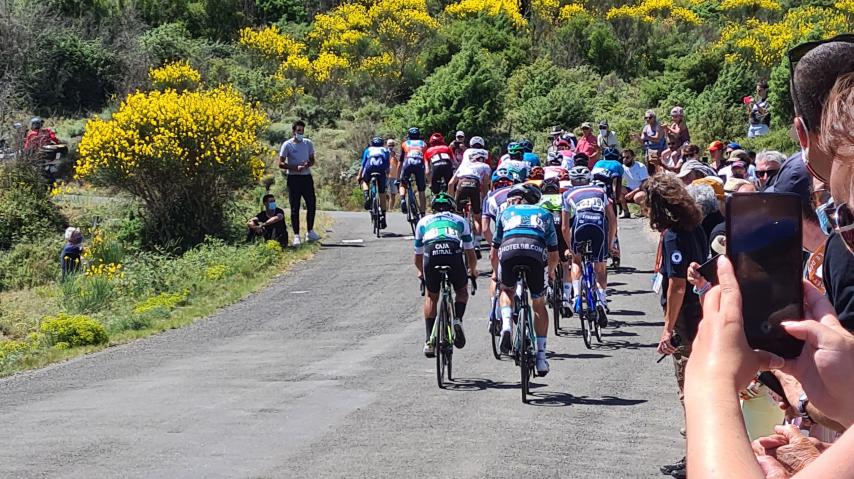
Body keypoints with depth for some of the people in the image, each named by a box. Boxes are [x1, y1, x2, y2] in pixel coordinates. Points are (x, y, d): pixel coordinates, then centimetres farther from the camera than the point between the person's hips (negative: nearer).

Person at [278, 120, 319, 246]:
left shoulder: (308, 143, 7)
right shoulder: (287, 145, -5)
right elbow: (281, 164, -8)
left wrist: (307, 165, -10)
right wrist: (296, 168, -19)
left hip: (307, 177, 4)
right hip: (293, 178, -4)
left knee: (312, 204, 4)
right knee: (295, 208, -2)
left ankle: (310, 232, 18)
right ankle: (296, 236, 0)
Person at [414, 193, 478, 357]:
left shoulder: (423, 221, 32)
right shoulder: (460, 220, 32)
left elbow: (418, 256, 39)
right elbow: (471, 253, 36)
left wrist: (421, 272, 59)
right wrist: (473, 271, 56)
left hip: (431, 255, 0)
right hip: (454, 254, 0)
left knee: (431, 296, 22)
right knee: (462, 291, 26)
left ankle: (429, 341, 14)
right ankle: (457, 320, -1)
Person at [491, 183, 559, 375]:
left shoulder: (506, 213, 33)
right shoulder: (544, 214, 34)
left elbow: (493, 253, 36)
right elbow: (554, 255, 33)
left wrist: (495, 273, 55)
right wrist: (550, 273, 54)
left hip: (509, 251, 0)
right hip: (536, 253, 0)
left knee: (507, 291, 30)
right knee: (539, 305, 20)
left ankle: (506, 326, 3)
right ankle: (541, 356, 14)